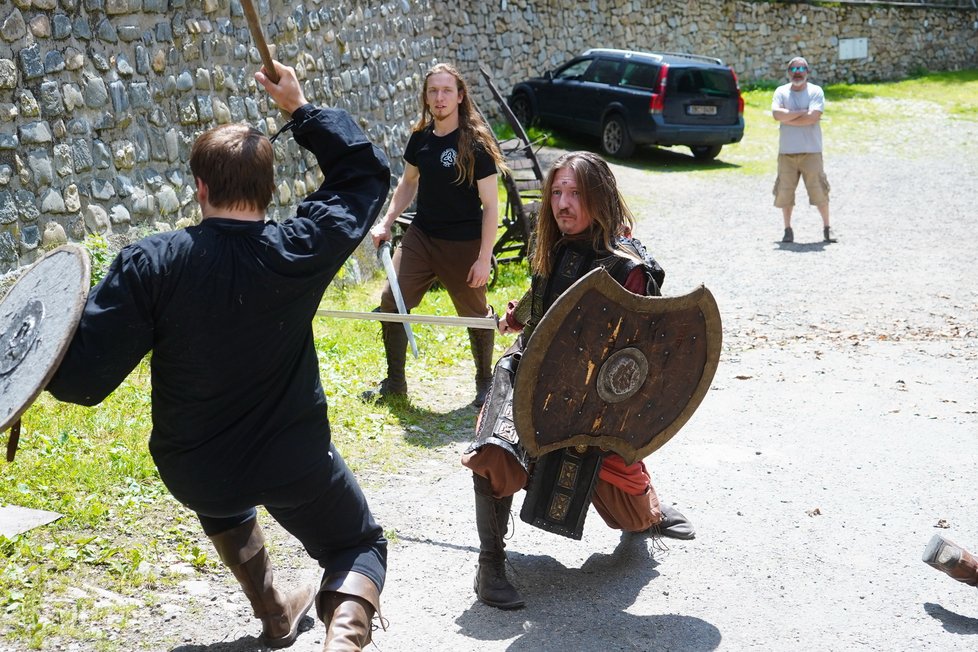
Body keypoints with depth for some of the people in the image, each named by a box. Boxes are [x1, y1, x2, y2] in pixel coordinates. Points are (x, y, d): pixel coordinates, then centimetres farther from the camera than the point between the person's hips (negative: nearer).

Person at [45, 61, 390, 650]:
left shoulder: (150, 264, -20)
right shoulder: (299, 252, -18)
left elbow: (82, 378, -20)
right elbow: (367, 172, 0)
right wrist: (302, 109, 6)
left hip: (192, 473, 2)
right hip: (294, 462, -2)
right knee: (359, 548, 21)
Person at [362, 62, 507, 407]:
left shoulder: (475, 143, -15)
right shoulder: (420, 137, 1)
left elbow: (490, 204, -13)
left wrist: (484, 257, -15)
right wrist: (386, 222, 9)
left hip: (463, 245, -5)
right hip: (420, 236, 5)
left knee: (475, 314, 9)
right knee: (391, 302, -2)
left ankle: (485, 384, 30)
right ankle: (395, 381, 15)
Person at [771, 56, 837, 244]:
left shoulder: (815, 91, 0)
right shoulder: (781, 91, 6)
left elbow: (813, 117, -15)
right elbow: (776, 113, -12)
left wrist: (787, 119, -10)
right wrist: (803, 112, -13)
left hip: (811, 151, -2)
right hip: (786, 151, 2)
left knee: (819, 190, -1)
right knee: (784, 191, 3)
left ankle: (827, 228, 11)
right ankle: (787, 229, 14)